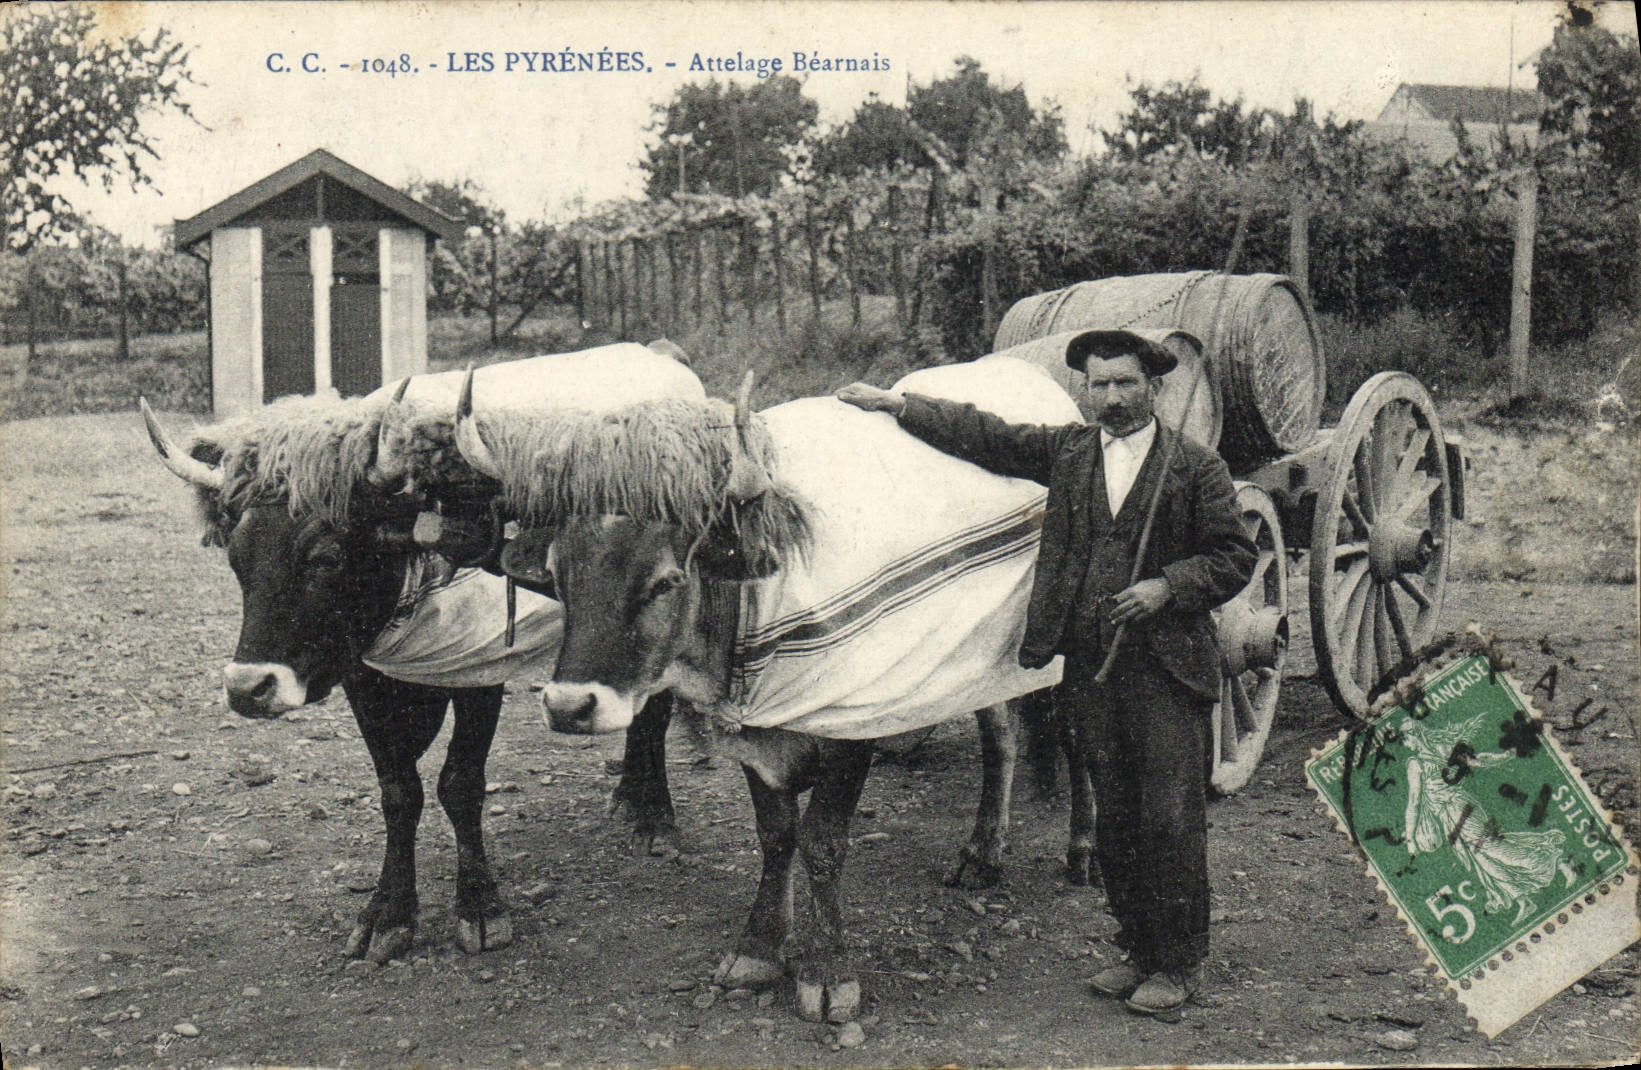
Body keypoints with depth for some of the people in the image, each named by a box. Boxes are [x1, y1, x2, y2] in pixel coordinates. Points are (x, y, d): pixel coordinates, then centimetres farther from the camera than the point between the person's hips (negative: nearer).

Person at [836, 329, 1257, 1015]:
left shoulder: (1197, 469, 1)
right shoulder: (1066, 451, 11)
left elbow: (1234, 557, 1)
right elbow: (983, 436, 13)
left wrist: (1168, 586, -14)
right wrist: (894, 405, 11)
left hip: (1168, 670, -4)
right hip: (1089, 668, 4)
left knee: (1171, 818, -2)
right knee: (1114, 820, 11)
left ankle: (1179, 964, 12)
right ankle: (1138, 950, 25)